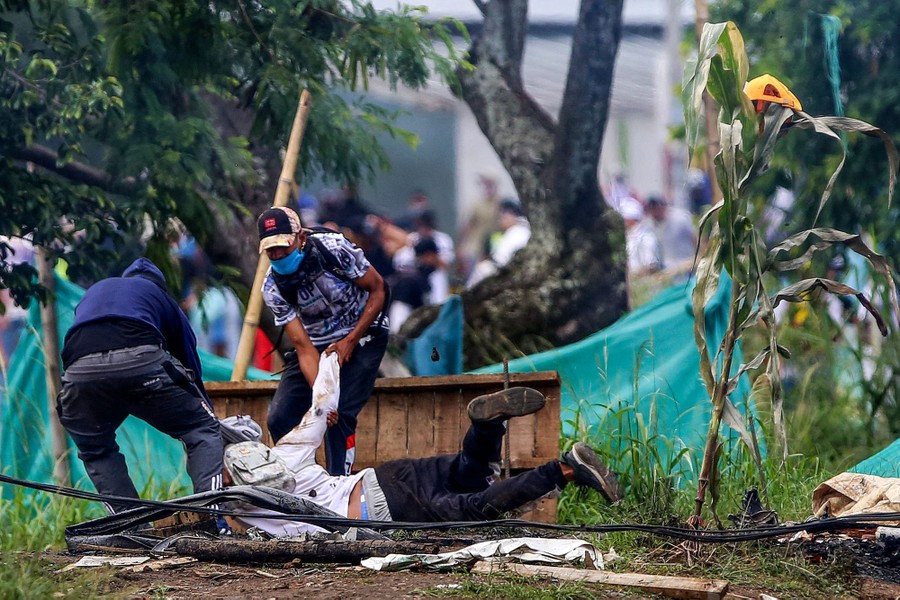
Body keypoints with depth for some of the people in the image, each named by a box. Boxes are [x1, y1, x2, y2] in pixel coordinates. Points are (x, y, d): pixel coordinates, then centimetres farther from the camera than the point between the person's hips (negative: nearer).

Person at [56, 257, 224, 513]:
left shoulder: (94, 291, 41)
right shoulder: (160, 295, 34)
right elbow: (190, 362, 36)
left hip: (80, 369, 2)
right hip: (141, 362, -2)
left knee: (95, 451, 26)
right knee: (202, 430, 14)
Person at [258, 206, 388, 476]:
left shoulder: (334, 248, -24)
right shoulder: (273, 288, -16)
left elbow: (377, 289, -11)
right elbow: (304, 348, -19)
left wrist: (350, 341, -18)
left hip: (362, 335, -3)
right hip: (318, 344, 4)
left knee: (340, 415, -20)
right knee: (280, 420, -7)